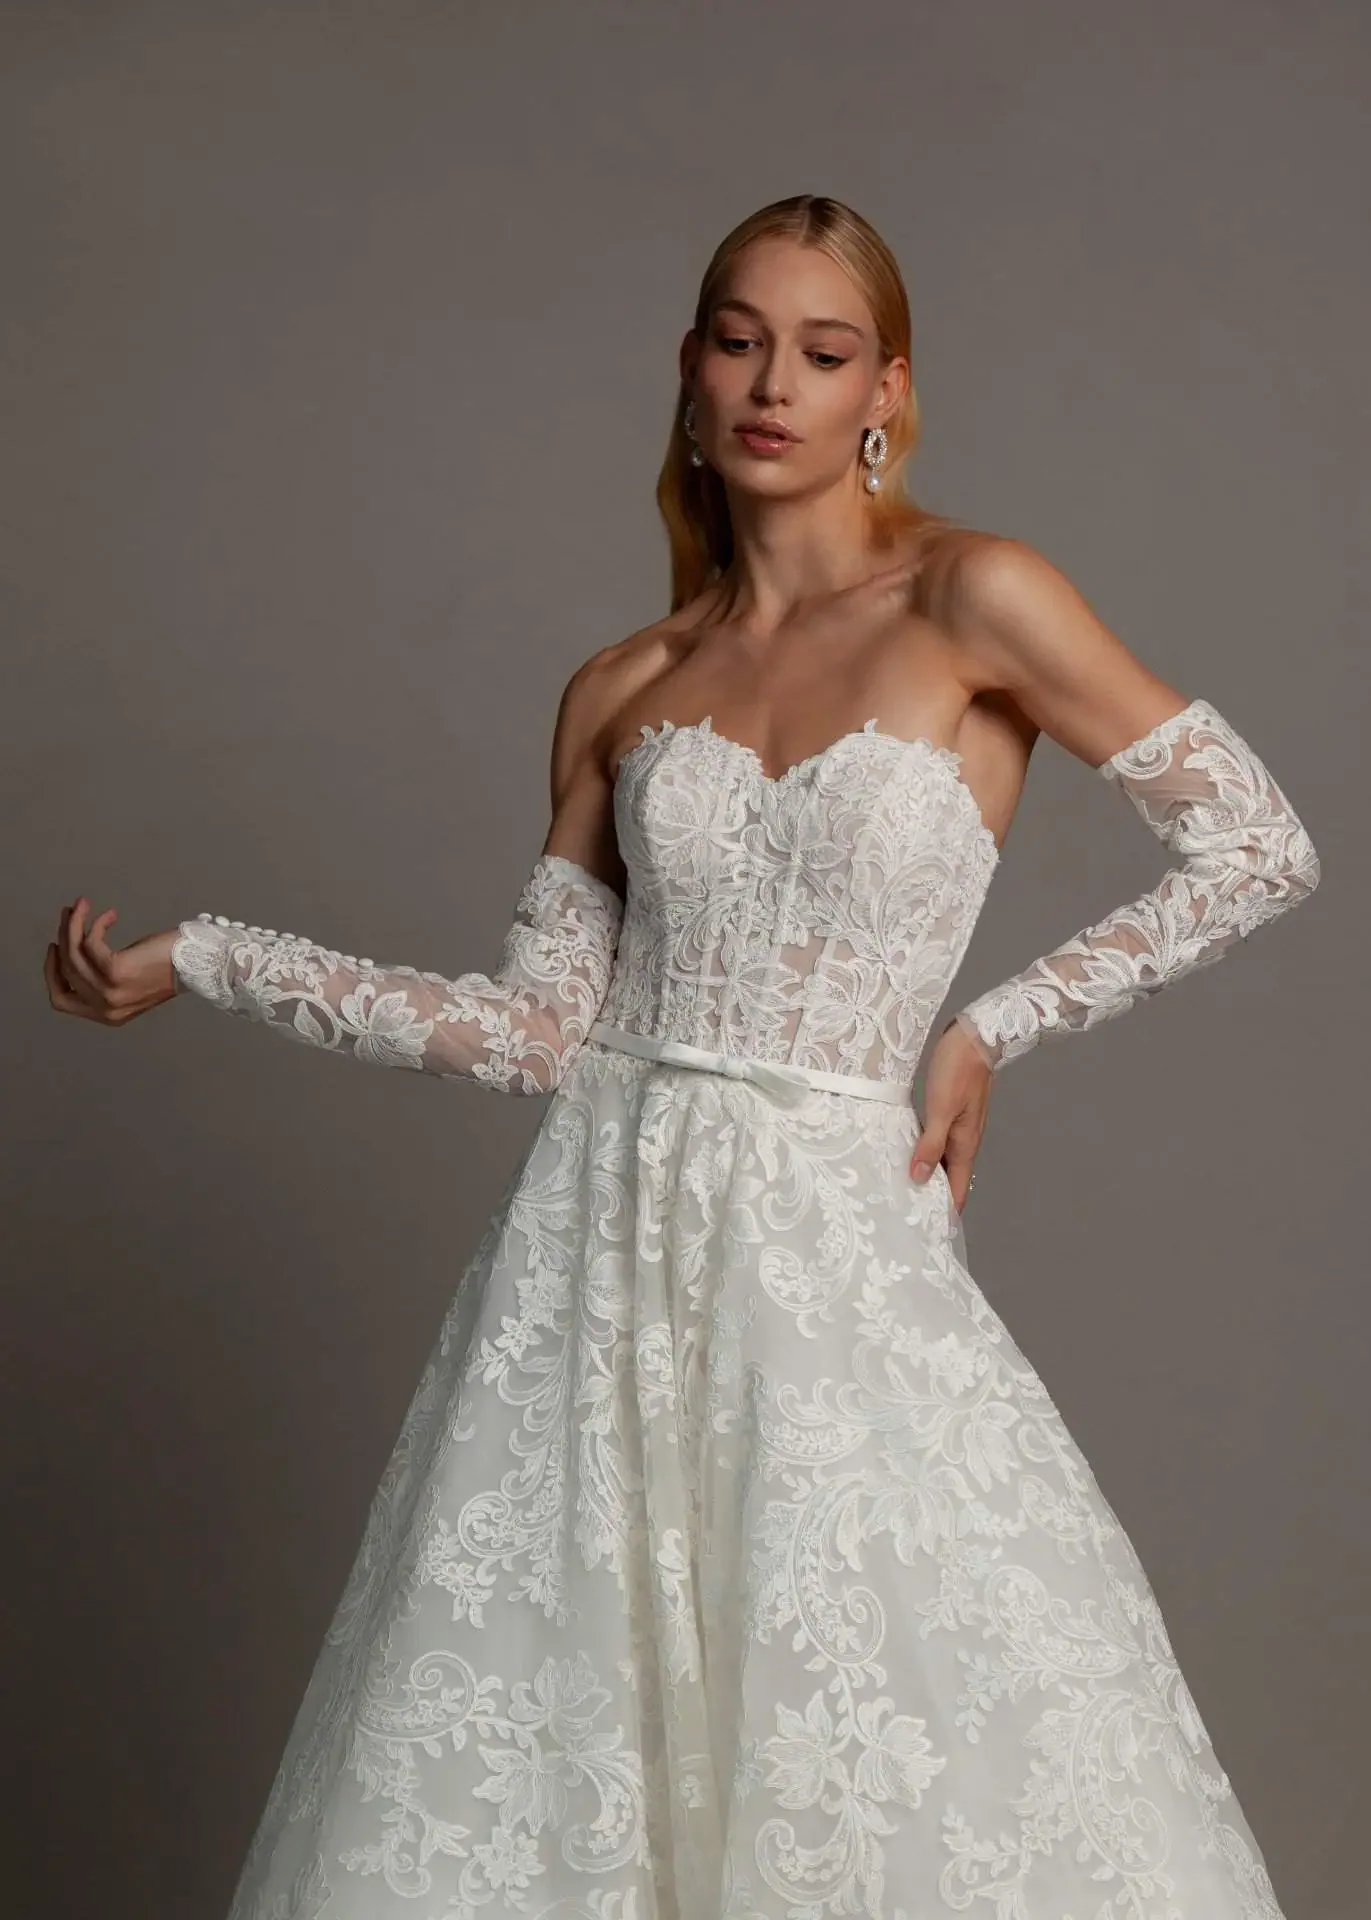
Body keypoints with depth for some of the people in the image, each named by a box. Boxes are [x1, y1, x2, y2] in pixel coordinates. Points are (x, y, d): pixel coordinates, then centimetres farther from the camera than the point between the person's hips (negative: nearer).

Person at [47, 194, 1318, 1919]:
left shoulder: (973, 599, -1)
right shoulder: (621, 691, 10)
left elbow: (1261, 847, 0)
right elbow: (538, 1030, 7)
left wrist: (998, 1025, -2)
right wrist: (191, 963, 6)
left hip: (838, 1252, -3)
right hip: (607, 1240, 3)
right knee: (528, 1765, 4)